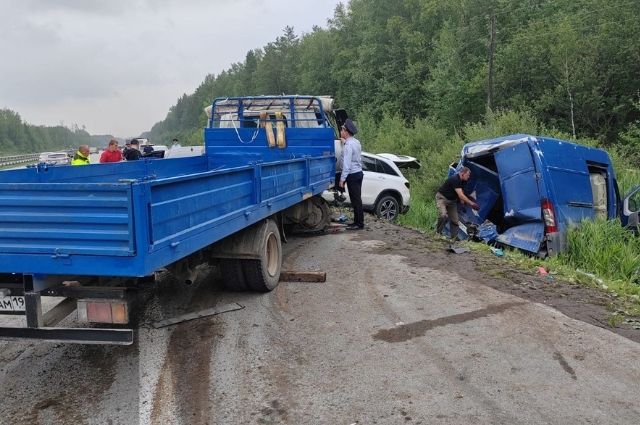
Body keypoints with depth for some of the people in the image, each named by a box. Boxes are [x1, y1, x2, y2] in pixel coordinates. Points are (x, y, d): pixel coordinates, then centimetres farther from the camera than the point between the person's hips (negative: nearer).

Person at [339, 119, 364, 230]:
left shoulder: (348, 146, -18)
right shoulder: (356, 142, 9)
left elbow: (347, 164, -22)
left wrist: (342, 179, -19)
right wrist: (345, 142, 27)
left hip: (352, 175, -9)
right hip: (358, 173, 9)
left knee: (355, 200, -4)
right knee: (357, 199, 14)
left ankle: (359, 224, 0)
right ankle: (357, 221, 22)